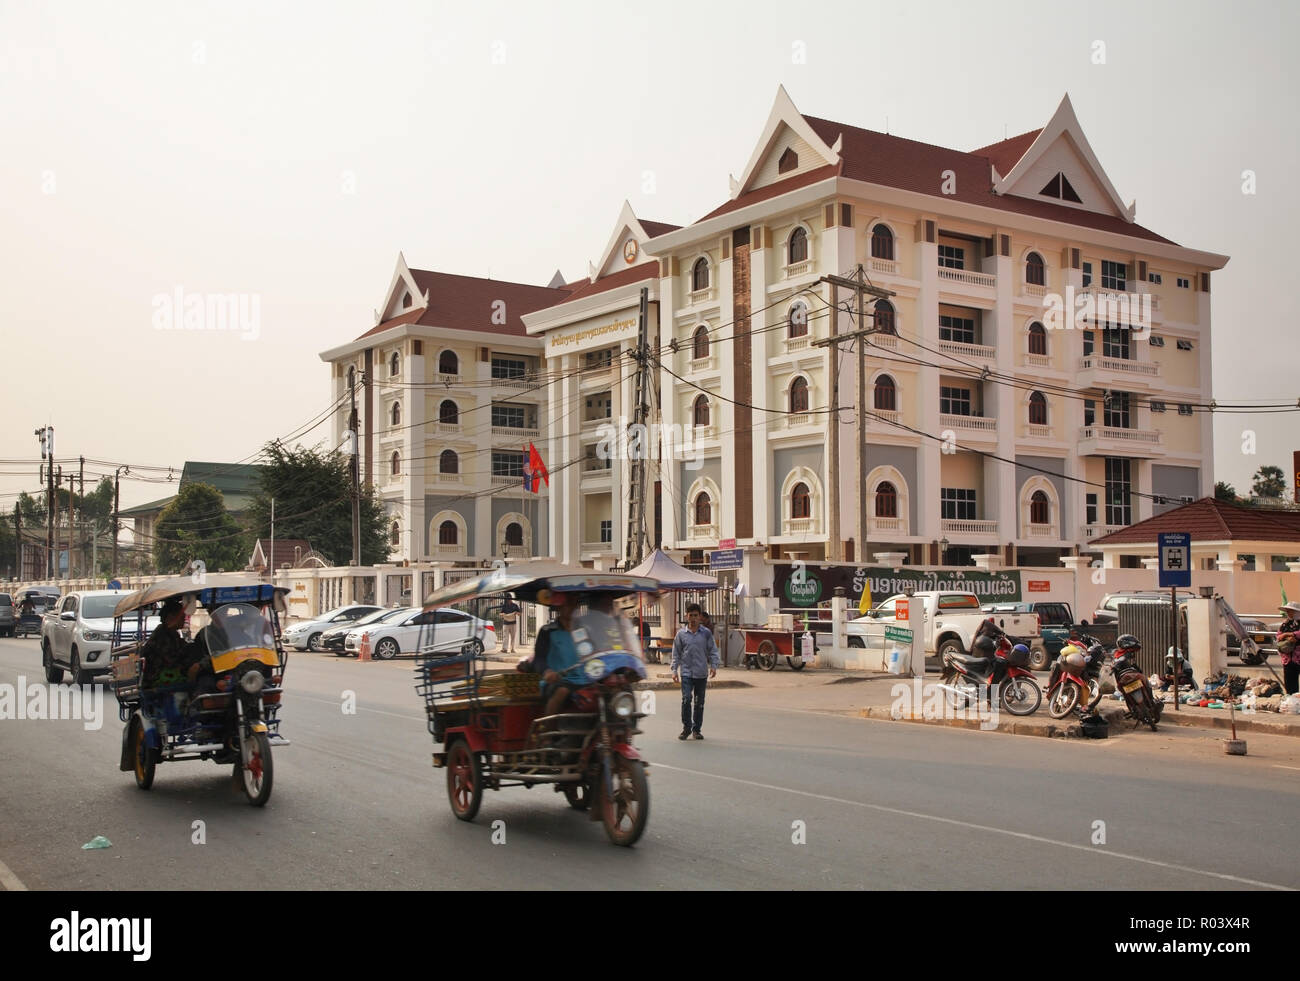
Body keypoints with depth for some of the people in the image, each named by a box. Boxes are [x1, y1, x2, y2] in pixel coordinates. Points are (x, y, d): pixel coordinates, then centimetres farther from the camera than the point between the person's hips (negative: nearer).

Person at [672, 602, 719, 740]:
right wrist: (674, 670, 1)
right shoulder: (681, 634, 4)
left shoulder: (706, 633, 4)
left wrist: (713, 666, -7)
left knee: (700, 702, 7)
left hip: (701, 673, 1)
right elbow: (676, 653, 7)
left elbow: (713, 651, 6)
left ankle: (696, 729, 19)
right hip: (686, 672, -1)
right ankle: (687, 727, 0)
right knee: (686, 699, -15)